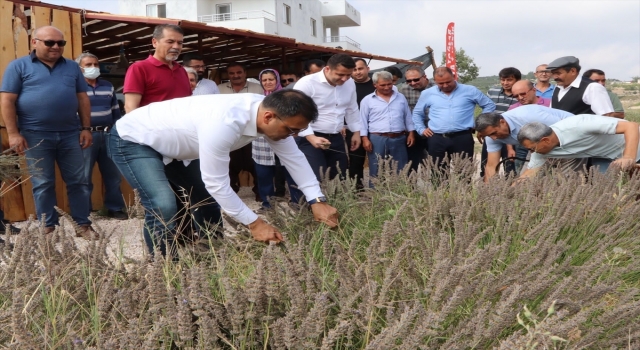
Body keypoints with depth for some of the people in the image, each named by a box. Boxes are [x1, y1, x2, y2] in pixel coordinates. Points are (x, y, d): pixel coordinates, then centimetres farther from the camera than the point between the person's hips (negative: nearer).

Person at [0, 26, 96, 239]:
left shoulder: (72, 67, 12)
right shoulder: (18, 66, 2)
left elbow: (82, 98, 12)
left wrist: (86, 128, 4)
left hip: (70, 134, 3)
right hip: (35, 136, -3)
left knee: (78, 181, 5)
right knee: (42, 184, 4)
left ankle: (83, 225, 13)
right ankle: (48, 228, 14)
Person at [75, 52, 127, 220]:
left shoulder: (108, 86, 15)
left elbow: (116, 111, 19)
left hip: (108, 134, 5)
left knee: (113, 174, 9)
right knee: (84, 176, 1)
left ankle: (115, 208, 20)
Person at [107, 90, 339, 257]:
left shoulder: (269, 111, -15)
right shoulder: (224, 123, -41)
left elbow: (293, 156, -6)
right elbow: (217, 183, -32)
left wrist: (317, 200, -13)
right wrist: (254, 223, -25)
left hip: (170, 141, 9)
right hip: (132, 139, -9)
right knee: (163, 206, -24)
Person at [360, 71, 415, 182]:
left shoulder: (401, 97, 12)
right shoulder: (367, 100, 1)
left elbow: (408, 117, 17)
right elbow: (363, 121, 1)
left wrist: (411, 133, 9)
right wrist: (365, 139, -7)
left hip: (399, 139, 3)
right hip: (377, 139, -3)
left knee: (401, 171, 8)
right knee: (376, 172, 1)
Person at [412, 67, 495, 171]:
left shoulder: (470, 91, 4)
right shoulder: (427, 94, 7)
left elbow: (490, 105, 13)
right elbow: (417, 113, 21)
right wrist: (422, 129, 10)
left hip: (463, 138, -1)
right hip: (437, 139, 1)